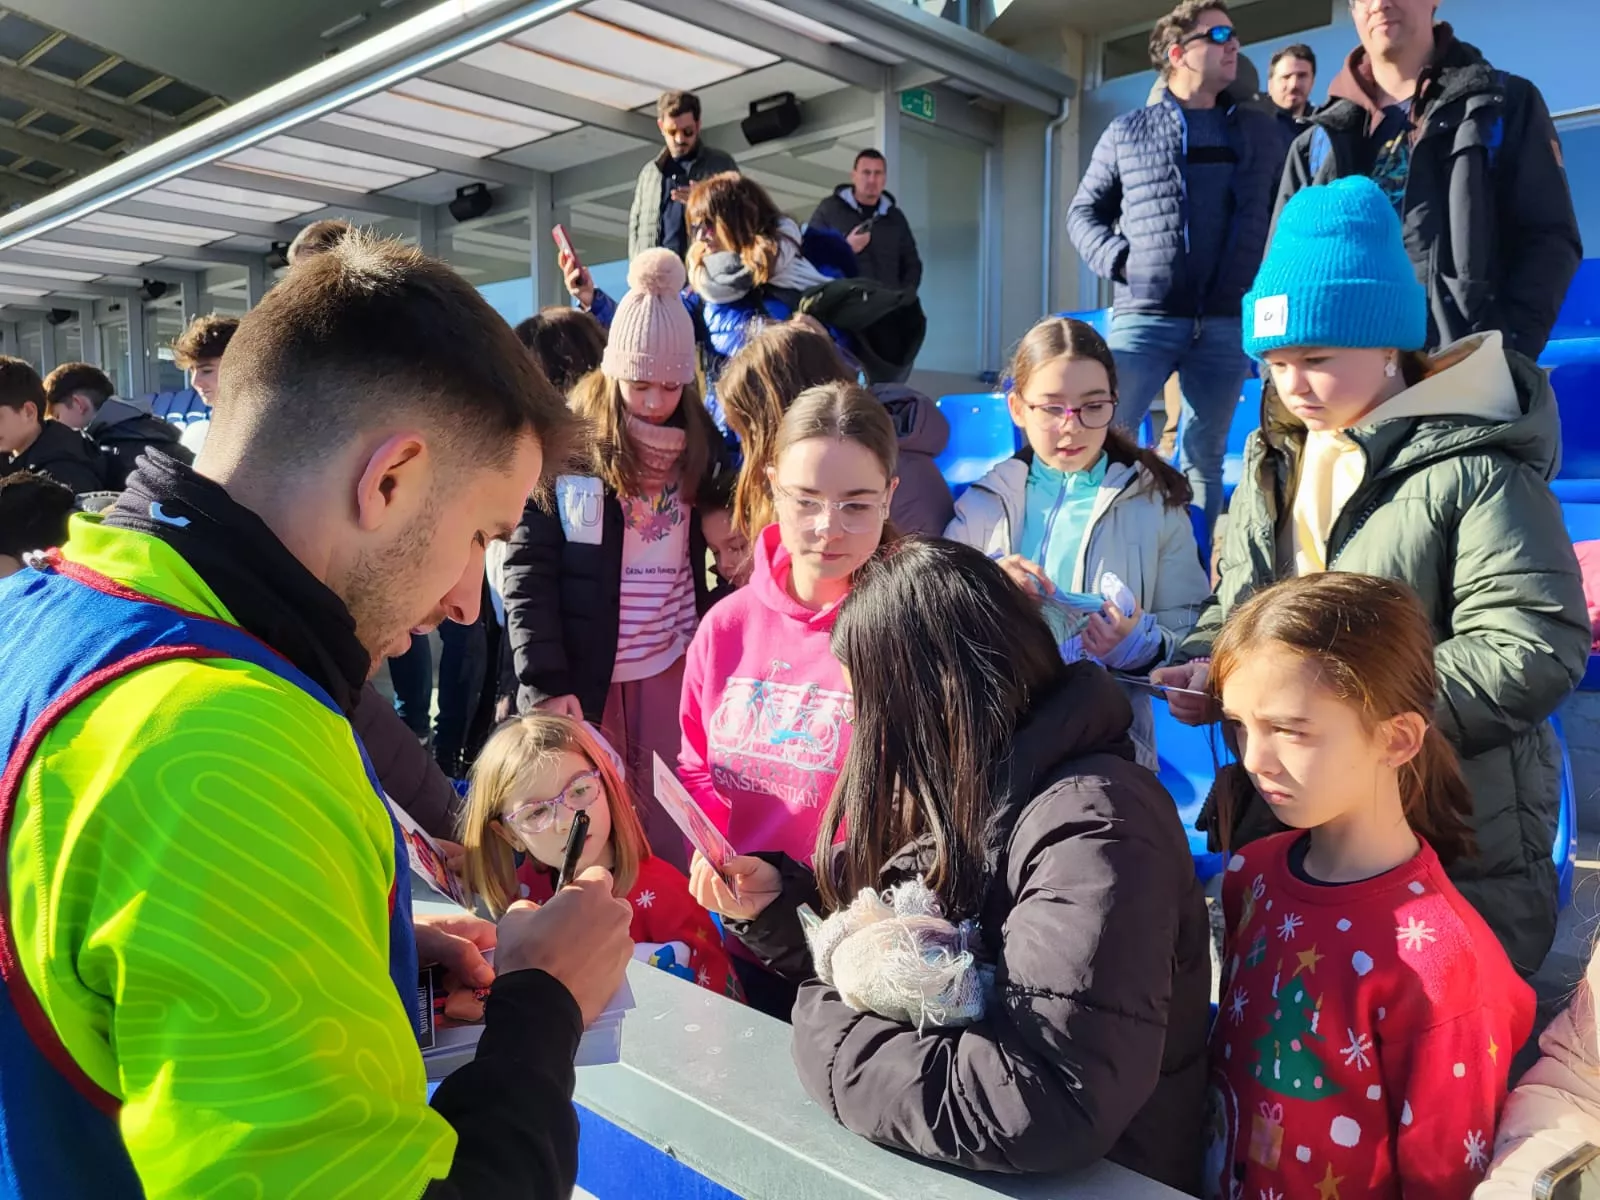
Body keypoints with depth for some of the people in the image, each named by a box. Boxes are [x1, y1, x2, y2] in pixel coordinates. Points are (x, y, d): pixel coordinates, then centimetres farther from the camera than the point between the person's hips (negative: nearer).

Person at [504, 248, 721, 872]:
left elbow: (714, 552, 8)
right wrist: (545, 682, -13)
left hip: (674, 660, 3)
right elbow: (527, 566, -8)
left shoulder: (699, 442, 5)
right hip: (583, 669, -2)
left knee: (671, 820, 7)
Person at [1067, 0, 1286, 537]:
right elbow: (1084, 212, 13)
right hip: (1143, 317, -2)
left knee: (1204, 455, 8)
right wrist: (1117, 259, -4)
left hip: (1229, 323, 2)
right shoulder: (1127, 131, 8)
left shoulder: (1263, 133, 15)